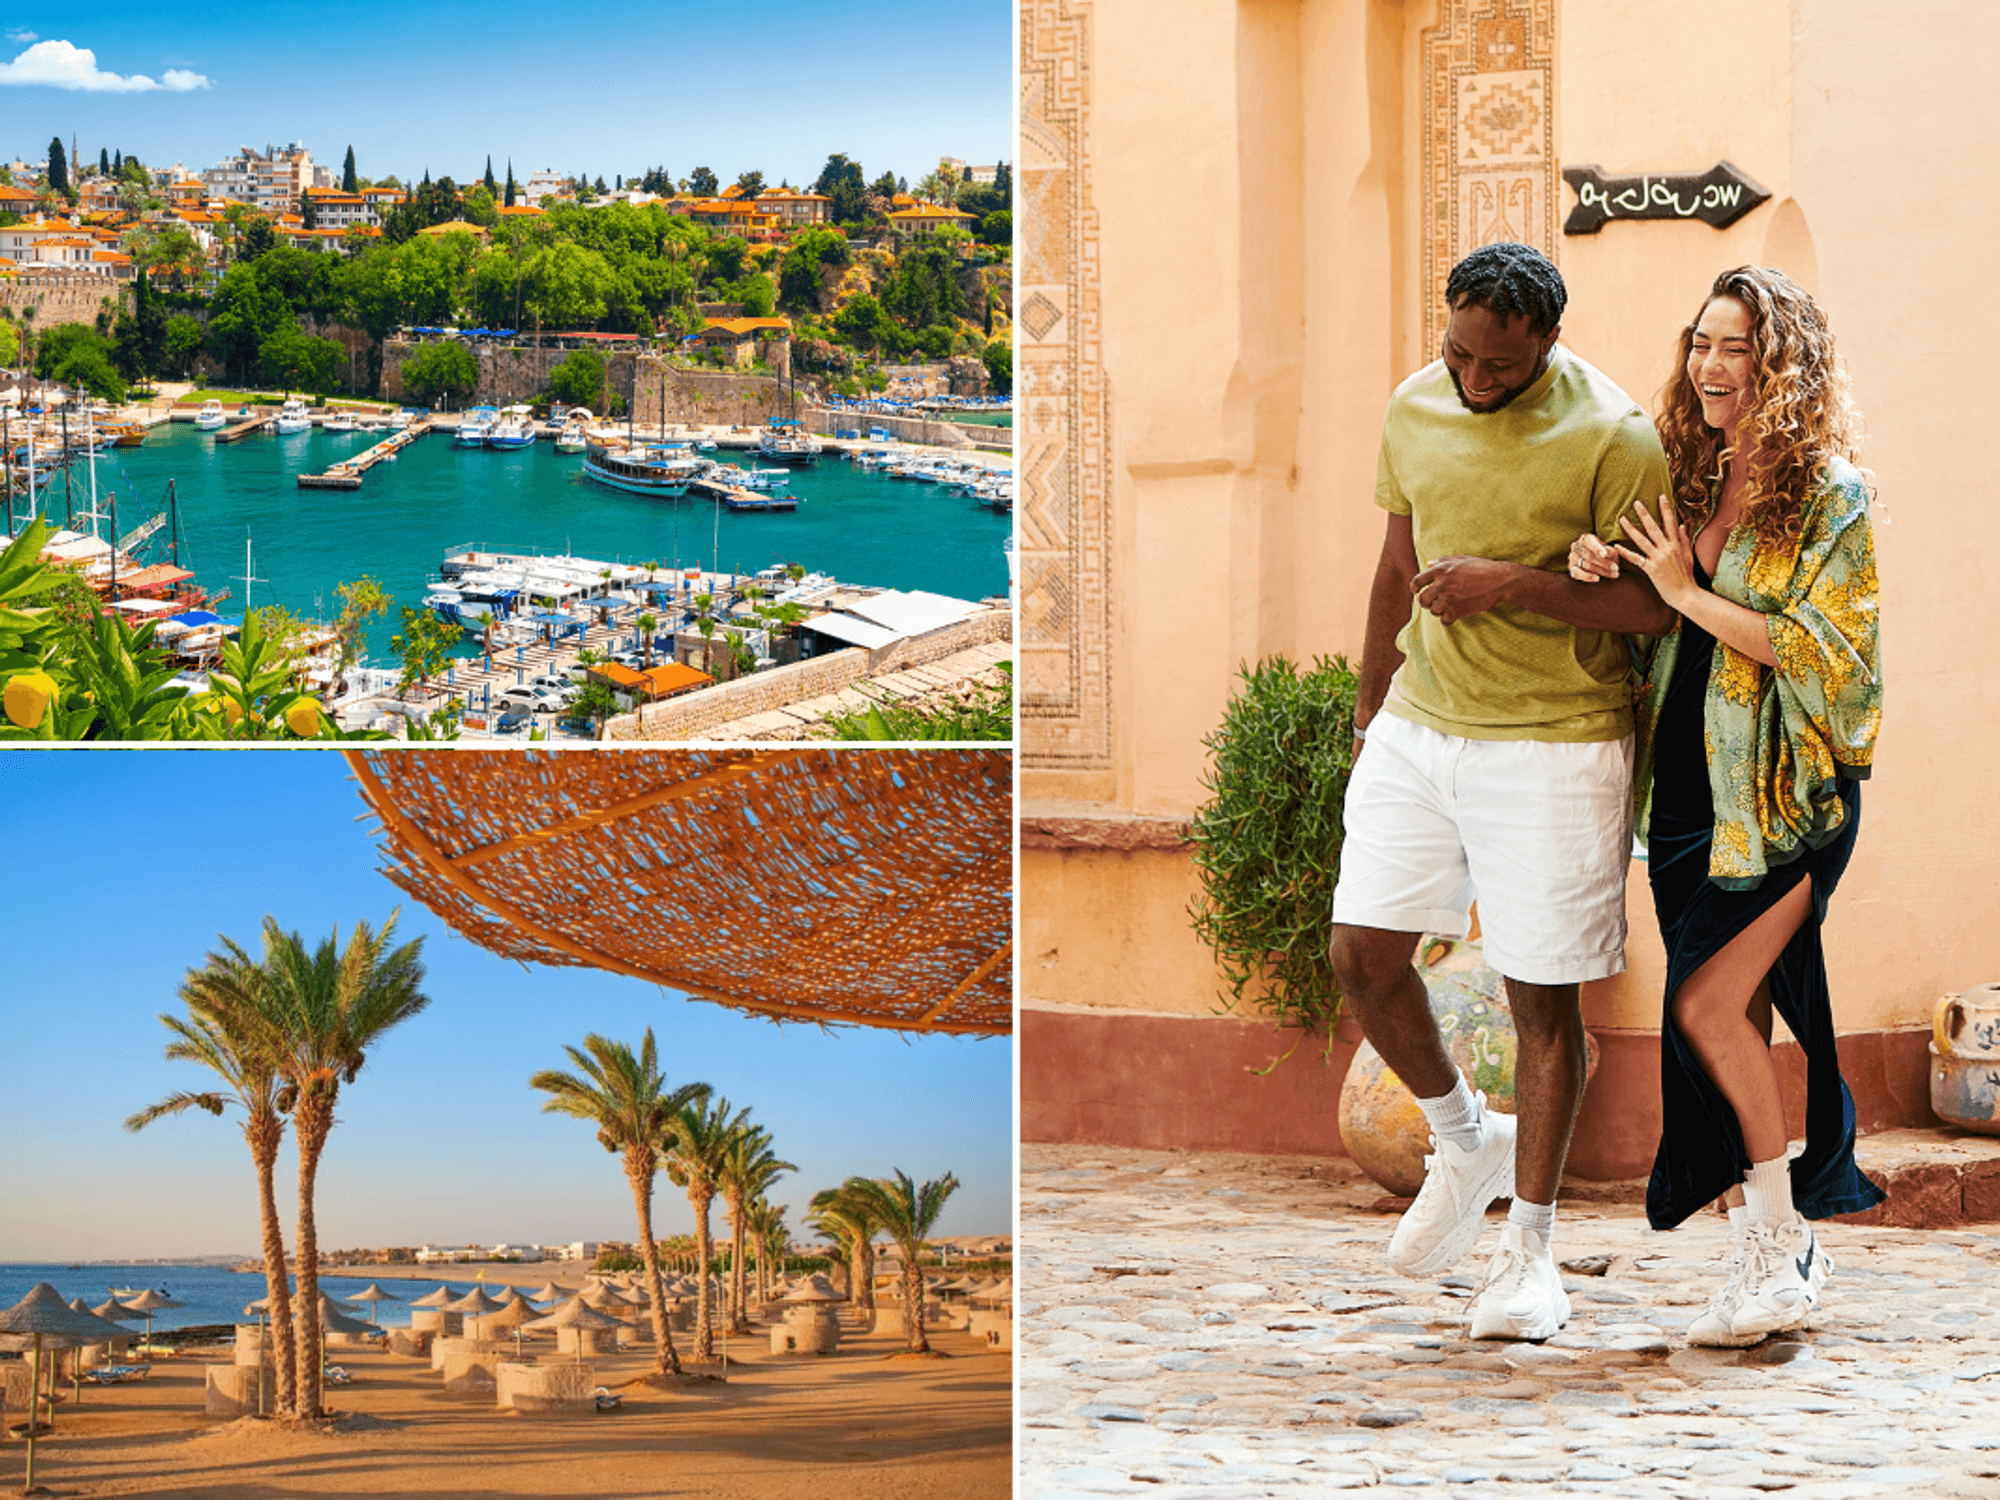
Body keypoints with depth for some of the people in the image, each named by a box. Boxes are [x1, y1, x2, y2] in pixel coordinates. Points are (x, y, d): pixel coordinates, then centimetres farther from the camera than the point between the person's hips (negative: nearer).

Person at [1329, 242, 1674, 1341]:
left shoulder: (1611, 437, -13)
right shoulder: (1415, 408, 4)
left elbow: (1654, 602, -14)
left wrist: (1514, 584, -23)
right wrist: (1370, 708, 24)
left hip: (1555, 745, -5)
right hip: (1419, 726, 5)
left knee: (1541, 996, 2)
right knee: (1362, 955, 1)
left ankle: (1528, 1243, 15)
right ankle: (1463, 1142, 28)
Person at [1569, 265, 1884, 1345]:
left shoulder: (1832, 497, -7)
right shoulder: (1684, 485, 12)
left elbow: (1829, 656, -15)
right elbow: (1644, 641, 18)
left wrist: (1688, 592, -15)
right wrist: (1597, 575, -3)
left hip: (1785, 802, -6)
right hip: (1689, 795, 6)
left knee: (1710, 1005, -16)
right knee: (1731, 1021, 6)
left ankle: (1780, 1245, -3)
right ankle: (1776, 1253, 15)